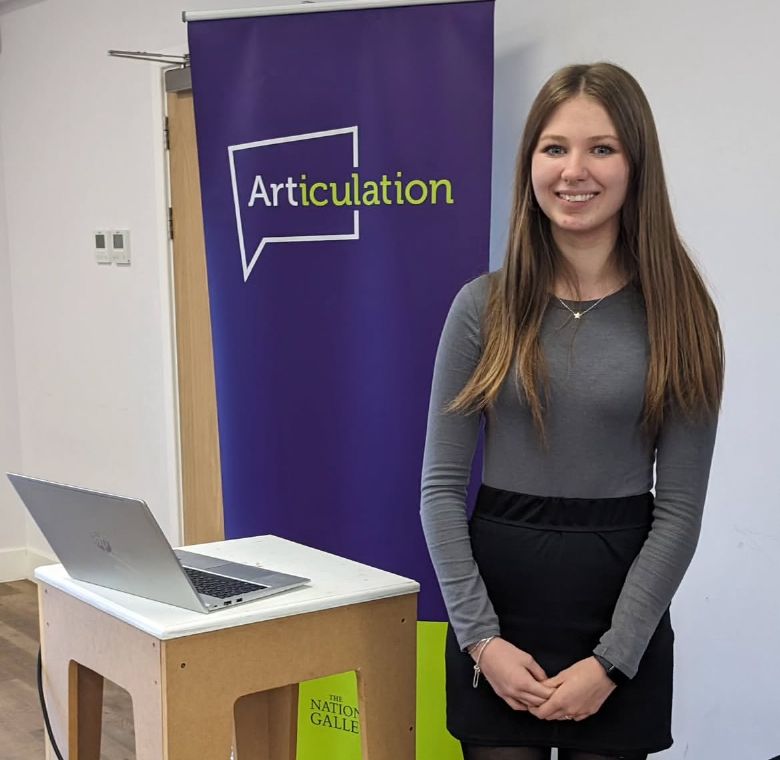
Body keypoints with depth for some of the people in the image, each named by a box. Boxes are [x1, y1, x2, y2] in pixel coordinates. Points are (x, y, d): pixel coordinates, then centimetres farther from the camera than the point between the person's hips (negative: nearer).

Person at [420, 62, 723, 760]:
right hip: (497, 604, 1)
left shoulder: (677, 313, -4)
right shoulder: (485, 306, -2)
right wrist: (480, 638, -10)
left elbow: (680, 509, -5)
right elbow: (442, 487, -2)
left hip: (624, 608, 0)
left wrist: (611, 661, -10)